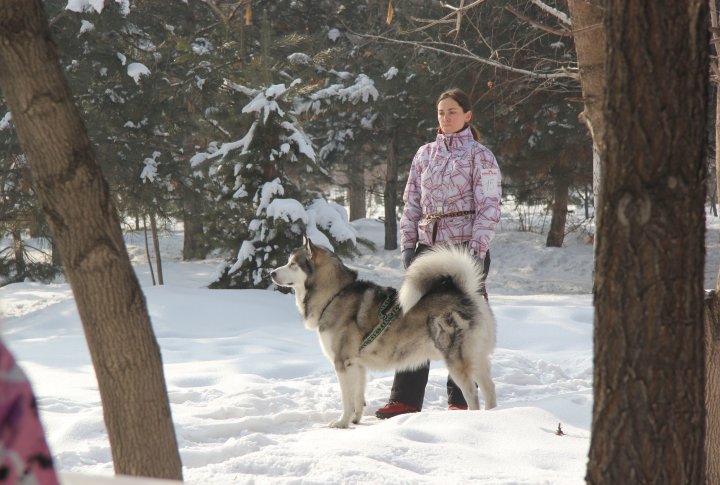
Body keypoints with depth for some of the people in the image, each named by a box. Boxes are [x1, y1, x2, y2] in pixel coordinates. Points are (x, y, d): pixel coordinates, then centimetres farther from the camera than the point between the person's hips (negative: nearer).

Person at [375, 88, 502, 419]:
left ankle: (460, 401, 9)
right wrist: (408, 245, 5)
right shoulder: (425, 154, 13)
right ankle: (405, 399, -1)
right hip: (428, 246, 4)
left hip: (465, 246, -4)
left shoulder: (480, 156, -1)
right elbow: (411, 202, 15)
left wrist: (477, 251, -14)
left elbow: (489, 206, -6)